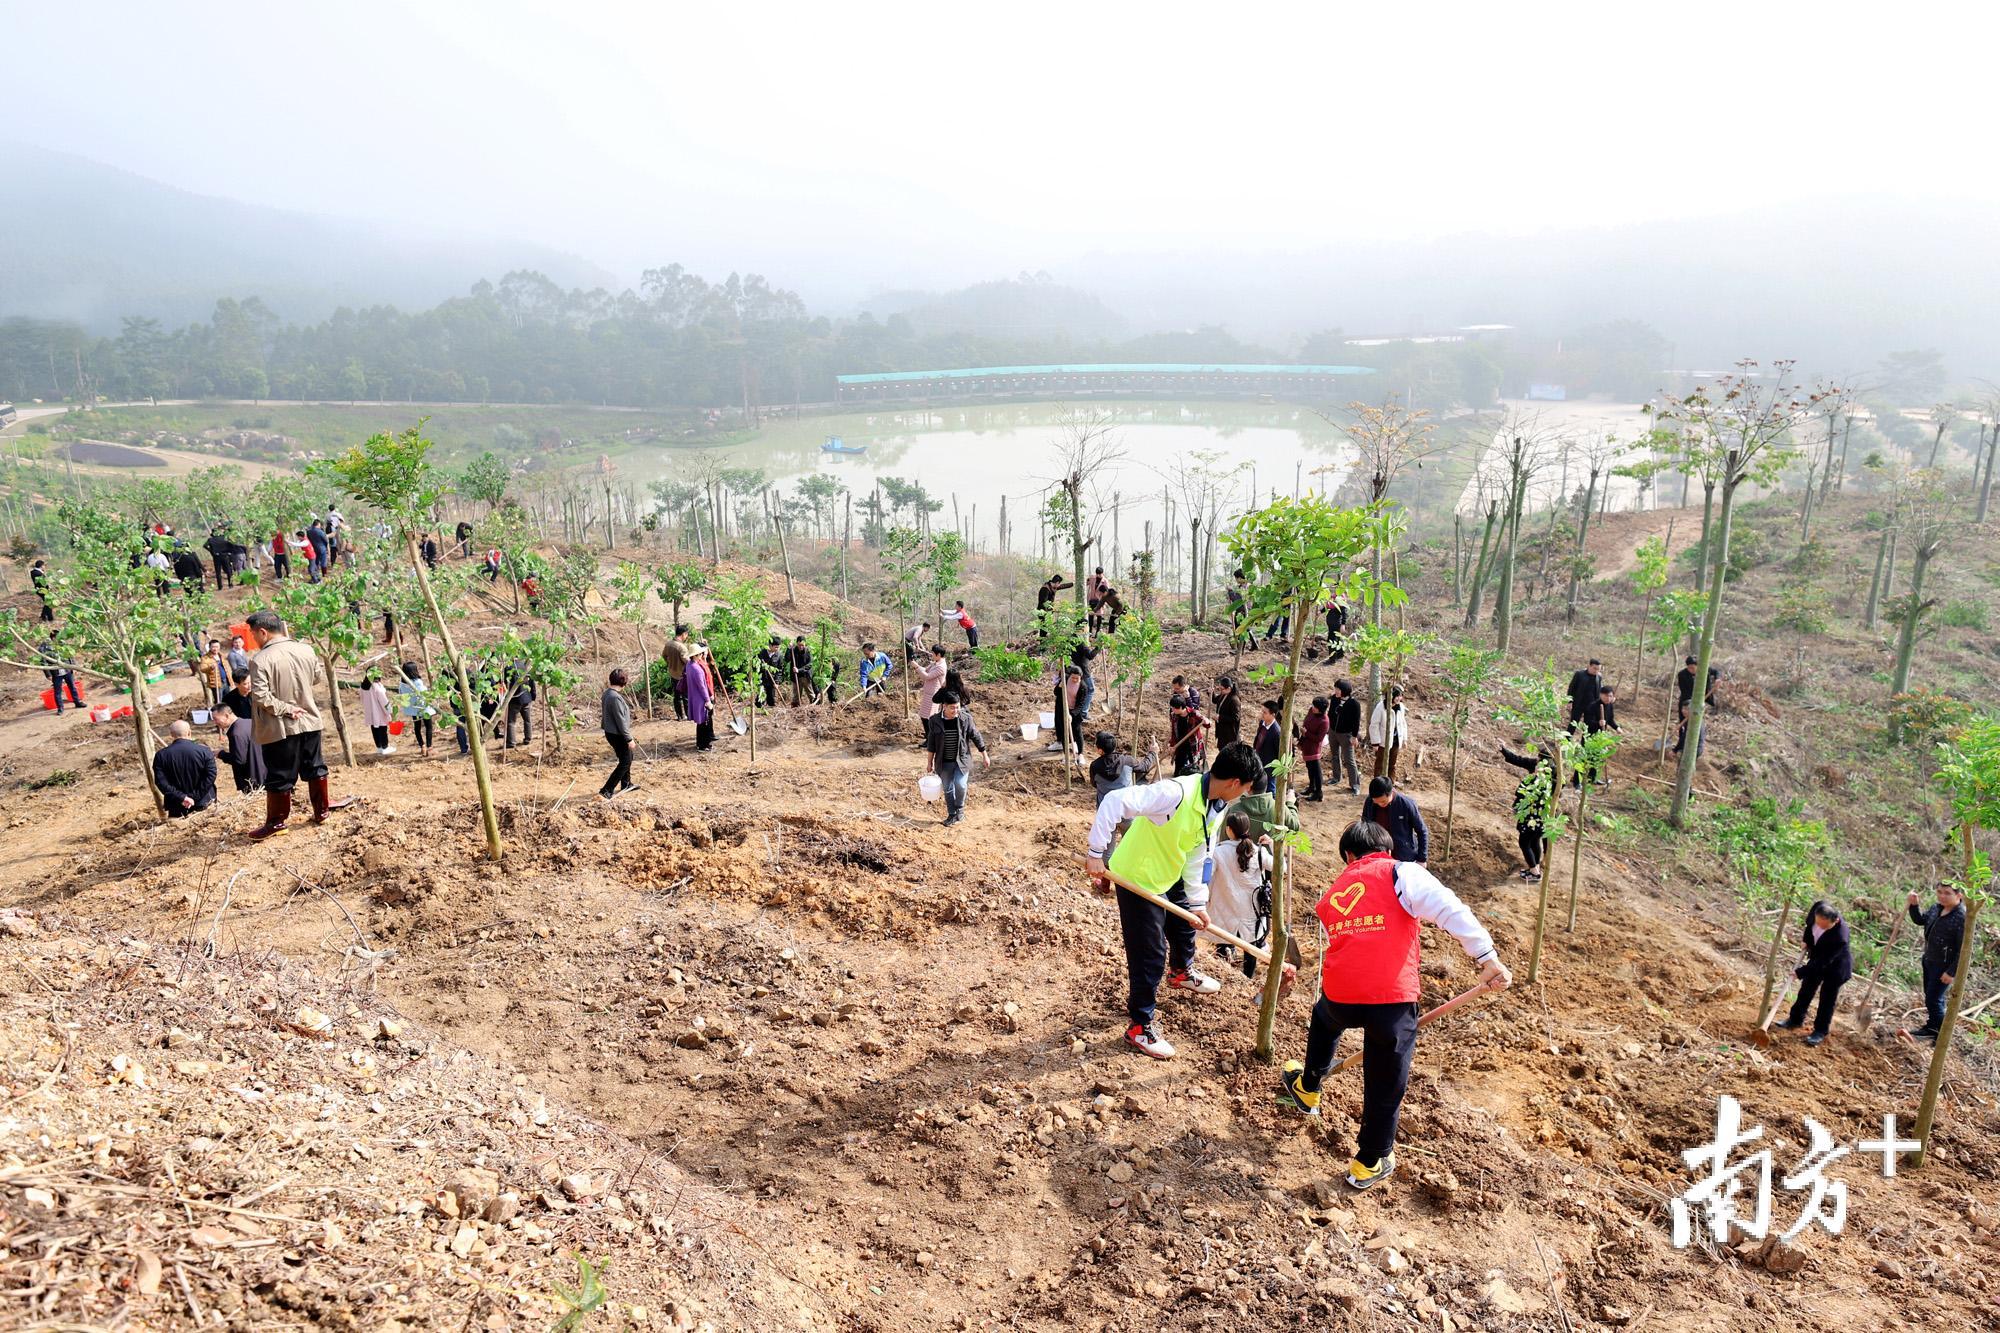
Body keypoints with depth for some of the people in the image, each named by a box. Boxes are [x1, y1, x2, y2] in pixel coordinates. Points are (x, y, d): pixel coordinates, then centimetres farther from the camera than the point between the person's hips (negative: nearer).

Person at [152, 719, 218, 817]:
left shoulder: (161, 755, -6)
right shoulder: (204, 751, -10)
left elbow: (161, 782, -11)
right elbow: (210, 776, -14)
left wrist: (181, 797, -12)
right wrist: (196, 797, -11)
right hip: (203, 803, -1)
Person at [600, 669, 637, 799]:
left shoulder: (607, 693, 4)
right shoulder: (615, 697, -26)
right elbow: (621, 720, -24)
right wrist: (629, 739, -18)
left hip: (611, 733, 10)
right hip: (618, 735, -10)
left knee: (628, 757, 25)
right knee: (625, 763, 0)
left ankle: (626, 784, 40)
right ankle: (606, 791, -3)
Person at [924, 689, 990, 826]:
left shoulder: (965, 718, -10)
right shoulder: (935, 721, -7)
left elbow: (976, 736, -1)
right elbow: (931, 742, 3)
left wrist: (985, 755, 3)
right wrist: (930, 762, 7)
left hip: (961, 759, -1)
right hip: (944, 762, 1)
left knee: (960, 785, -16)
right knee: (948, 789, 9)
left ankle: (960, 808, 11)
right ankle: (951, 814, 26)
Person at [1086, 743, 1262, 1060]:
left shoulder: (1218, 807, -6)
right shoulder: (1176, 794, -34)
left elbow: (1198, 855, 4)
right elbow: (1114, 802, -37)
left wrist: (1197, 902, 5)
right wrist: (1097, 853, -33)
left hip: (1169, 877, 9)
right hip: (1137, 879, -9)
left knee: (1185, 922, 30)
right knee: (1150, 956, -2)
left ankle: (1181, 973, 61)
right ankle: (1139, 1027, 16)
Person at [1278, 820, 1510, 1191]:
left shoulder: (1332, 894, 21)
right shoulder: (1401, 874, 4)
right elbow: (1450, 911, -13)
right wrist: (1489, 959, -12)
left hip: (1339, 996, 5)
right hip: (1393, 998, -5)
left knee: (1324, 1019, 40)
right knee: (1385, 1087, 15)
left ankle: (1307, 1089, 59)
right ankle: (1369, 1164, 29)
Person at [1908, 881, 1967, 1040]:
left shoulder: (1962, 918, -25)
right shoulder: (1936, 908, -2)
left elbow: (1964, 950, -22)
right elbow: (1920, 920, 17)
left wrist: (1951, 972, -19)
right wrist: (1913, 905, -2)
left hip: (1944, 966, -8)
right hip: (1929, 960, 8)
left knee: (1934, 1000, 0)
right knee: (1929, 996, 21)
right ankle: (1930, 1028, 37)